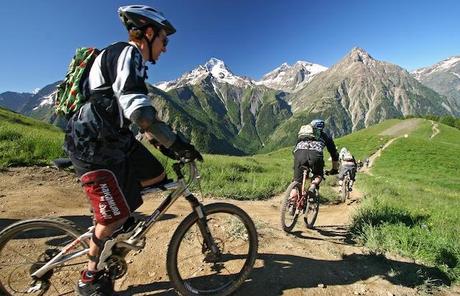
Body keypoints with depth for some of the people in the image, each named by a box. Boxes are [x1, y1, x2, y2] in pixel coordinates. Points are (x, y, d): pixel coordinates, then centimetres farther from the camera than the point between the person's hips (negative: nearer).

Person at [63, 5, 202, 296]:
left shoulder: (132, 61, 18)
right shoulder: (127, 53, -14)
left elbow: (138, 113, 19)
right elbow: (137, 108, -30)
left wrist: (162, 142, 15)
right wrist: (175, 141, -28)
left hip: (115, 139, 10)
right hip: (94, 145, -10)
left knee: (157, 176, 11)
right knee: (115, 217, -3)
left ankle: (111, 217, 24)